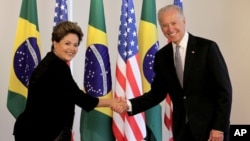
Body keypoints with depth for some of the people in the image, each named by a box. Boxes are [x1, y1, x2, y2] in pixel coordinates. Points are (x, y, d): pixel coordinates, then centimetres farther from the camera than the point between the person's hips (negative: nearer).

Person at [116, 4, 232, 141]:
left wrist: (219, 127, -14)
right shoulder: (162, 56, 5)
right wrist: (130, 104, -8)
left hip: (210, 126, -4)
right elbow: (158, 92, 8)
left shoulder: (207, 47, -9)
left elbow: (224, 89, -9)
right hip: (182, 129, 4)